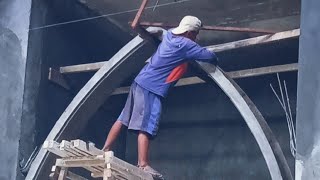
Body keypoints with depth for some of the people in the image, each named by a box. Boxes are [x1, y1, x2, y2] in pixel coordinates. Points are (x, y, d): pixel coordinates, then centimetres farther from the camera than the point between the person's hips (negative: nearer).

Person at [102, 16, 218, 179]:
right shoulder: (185, 44, -10)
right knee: (146, 126, -14)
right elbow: (208, 56, -9)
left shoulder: (170, 35, 12)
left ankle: (105, 151, 14)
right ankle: (143, 166, -18)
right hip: (151, 88, -9)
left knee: (123, 118, 11)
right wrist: (215, 60, 16)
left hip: (141, 82, 9)